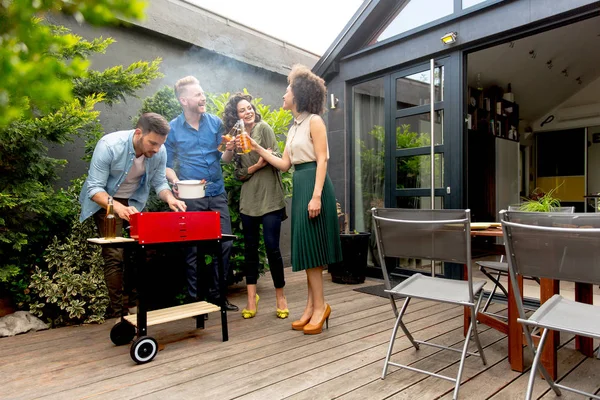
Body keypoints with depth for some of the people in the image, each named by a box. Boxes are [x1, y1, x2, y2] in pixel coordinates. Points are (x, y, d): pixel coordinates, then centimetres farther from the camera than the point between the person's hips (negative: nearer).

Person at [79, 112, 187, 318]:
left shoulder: (159, 152, -19)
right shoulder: (109, 145, -30)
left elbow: (160, 183, -6)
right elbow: (94, 188, -28)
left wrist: (170, 199, -28)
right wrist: (117, 207, -46)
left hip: (134, 201, 4)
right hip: (106, 201, -4)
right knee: (114, 255, -13)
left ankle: (133, 301, 18)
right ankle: (117, 312, -5)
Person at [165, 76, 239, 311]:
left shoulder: (215, 122, 5)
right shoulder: (172, 129, 0)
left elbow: (224, 159, 9)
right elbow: (167, 165, 4)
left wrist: (229, 150, -13)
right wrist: (176, 181, -16)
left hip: (217, 194, 3)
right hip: (190, 197, -2)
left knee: (225, 244, 3)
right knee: (193, 249, 3)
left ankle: (216, 294, 20)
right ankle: (195, 298, 18)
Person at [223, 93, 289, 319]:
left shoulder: (264, 128, 0)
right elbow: (239, 173, 4)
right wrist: (257, 165, -13)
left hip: (270, 198, -4)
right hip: (248, 200, 4)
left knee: (272, 247, -5)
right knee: (250, 248, 7)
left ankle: (280, 296, 12)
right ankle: (251, 298, 17)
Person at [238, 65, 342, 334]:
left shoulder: (314, 121, -5)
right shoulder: (294, 127, 19)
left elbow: (322, 160, -13)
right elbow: (284, 164, 15)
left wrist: (316, 195, -22)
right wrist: (257, 148, 11)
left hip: (313, 184, -9)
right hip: (299, 185, 9)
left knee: (311, 246, -7)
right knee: (305, 247, 8)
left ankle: (319, 306, 3)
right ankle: (312, 306, 16)